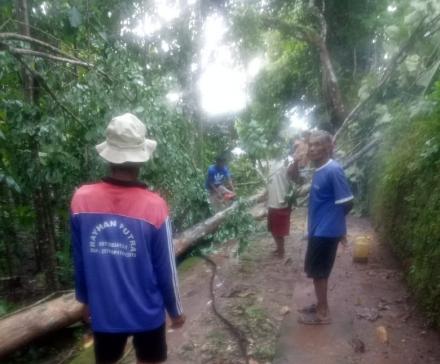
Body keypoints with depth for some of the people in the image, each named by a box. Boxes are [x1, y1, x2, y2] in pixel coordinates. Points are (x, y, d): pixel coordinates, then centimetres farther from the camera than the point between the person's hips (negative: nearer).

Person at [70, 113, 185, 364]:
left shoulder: (81, 199, -14)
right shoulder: (154, 206, -21)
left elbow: (79, 261, -2)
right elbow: (166, 269, -13)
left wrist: (85, 299, 15)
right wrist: (175, 310, 4)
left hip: (103, 312, 3)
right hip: (147, 312, -2)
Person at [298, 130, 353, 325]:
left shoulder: (333, 170, -20)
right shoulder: (319, 170, 8)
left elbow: (346, 203, -17)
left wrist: (332, 219, -3)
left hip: (325, 231, -9)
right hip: (318, 229, 9)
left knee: (317, 272, 4)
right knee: (318, 272, 19)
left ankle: (322, 313, 20)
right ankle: (320, 305, 35)